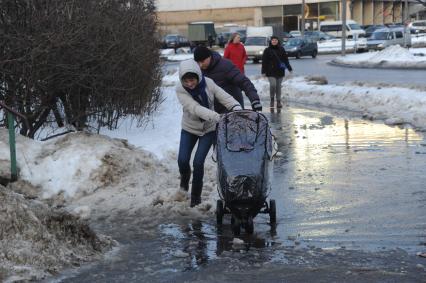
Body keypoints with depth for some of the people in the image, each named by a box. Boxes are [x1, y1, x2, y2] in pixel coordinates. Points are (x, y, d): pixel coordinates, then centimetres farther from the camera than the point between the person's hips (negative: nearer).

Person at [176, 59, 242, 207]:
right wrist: (216, 117, -50)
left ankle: (196, 195, 11)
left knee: (198, 162, -9)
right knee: (182, 160, -7)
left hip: (209, 129, 0)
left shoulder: (208, 84, -17)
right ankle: (185, 176, 31)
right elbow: (194, 108, -35)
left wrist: (237, 109, -39)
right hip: (189, 129, 0)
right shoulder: (180, 90, -22)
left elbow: (225, 98, -17)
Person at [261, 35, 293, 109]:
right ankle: (272, 99, 4)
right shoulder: (267, 50, 0)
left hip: (280, 71, 3)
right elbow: (264, 61, 0)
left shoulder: (281, 49, 7)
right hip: (271, 72, -3)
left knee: (278, 86, 7)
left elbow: (285, 59, 13)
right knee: (273, 85, -17)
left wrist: (289, 68, 11)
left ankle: (278, 102, 15)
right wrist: (263, 71, -6)